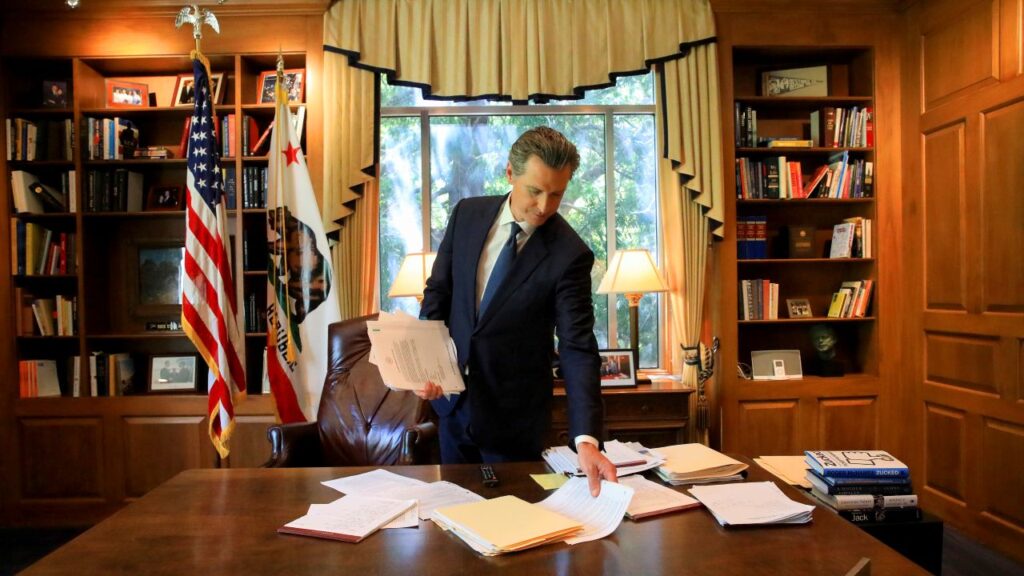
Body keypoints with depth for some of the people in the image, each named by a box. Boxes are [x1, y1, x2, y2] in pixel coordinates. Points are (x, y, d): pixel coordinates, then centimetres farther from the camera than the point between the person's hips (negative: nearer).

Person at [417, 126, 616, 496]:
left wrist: (586, 439, -32)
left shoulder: (570, 255, -18)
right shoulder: (467, 214, -5)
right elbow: (438, 292, 3)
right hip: (452, 400, 4)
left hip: (514, 413, -4)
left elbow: (578, 348, -21)